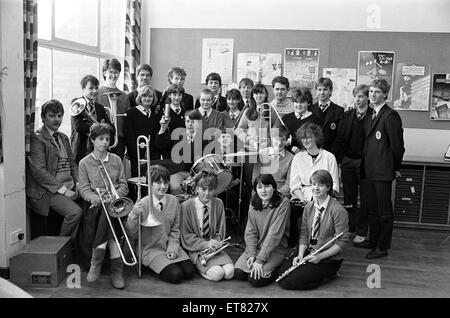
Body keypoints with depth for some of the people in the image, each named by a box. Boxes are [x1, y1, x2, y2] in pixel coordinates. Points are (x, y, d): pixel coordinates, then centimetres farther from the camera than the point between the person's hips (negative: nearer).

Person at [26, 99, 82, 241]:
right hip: (49, 191, -7)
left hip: (70, 188, 7)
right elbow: (38, 171, -14)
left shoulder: (64, 138, 20)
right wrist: (62, 189, -17)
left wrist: (78, 184, 4)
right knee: (75, 212, -29)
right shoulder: (37, 138, -5)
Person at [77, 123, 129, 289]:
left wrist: (112, 197, -11)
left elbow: (124, 186, 10)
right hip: (95, 204, -1)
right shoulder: (84, 163, 10)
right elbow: (84, 189, 2)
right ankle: (116, 268, -32)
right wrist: (99, 199, -19)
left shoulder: (116, 160, 15)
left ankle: (97, 260, -30)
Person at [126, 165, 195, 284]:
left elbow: (175, 230, 5)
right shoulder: (143, 204, -13)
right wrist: (134, 215, -29)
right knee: (176, 275, -21)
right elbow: (131, 234, -13)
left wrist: (172, 249, -8)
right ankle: (154, 266, 8)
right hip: (151, 248, -4)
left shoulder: (173, 200, -1)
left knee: (189, 272, -12)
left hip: (170, 246, 4)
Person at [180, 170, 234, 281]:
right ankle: (198, 266, 2)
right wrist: (206, 244, -19)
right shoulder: (186, 206, -8)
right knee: (217, 274, -25)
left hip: (214, 248, 4)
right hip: (196, 249, -4)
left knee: (229, 273, -20)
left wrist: (215, 243, -13)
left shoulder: (218, 204, 4)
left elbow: (220, 231, 9)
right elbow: (187, 236, -6)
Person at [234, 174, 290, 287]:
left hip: (276, 249, -5)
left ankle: (275, 271, 7)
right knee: (238, 273, -14)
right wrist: (251, 255, -14)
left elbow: (274, 234, -20)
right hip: (255, 247, 5)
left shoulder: (283, 203, -14)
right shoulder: (254, 204, 4)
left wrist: (260, 260, -23)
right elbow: (250, 232, 1)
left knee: (255, 279, -21)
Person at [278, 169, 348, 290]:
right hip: (309, 253, 6)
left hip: (329, 259, -6)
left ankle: (327, 275, 3)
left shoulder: (338, 211, -14)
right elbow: (304, 233, 6)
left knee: (288, 282, -18)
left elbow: (341, 243, -14)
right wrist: (300, 255, -9)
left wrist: (320, 256, -20)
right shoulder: (309, 207, 6)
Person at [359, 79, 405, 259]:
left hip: (383, 171, -9)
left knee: (384, 210, 1)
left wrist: (395, 168, -5)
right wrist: (366, 166, 13)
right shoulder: (373, 115, 14)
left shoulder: (390, 116, -13)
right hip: (371, 170, 9)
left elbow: (397, 145, -13)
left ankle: (383, 247, 10)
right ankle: (373, 240, 30)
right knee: (373, 208, 17)